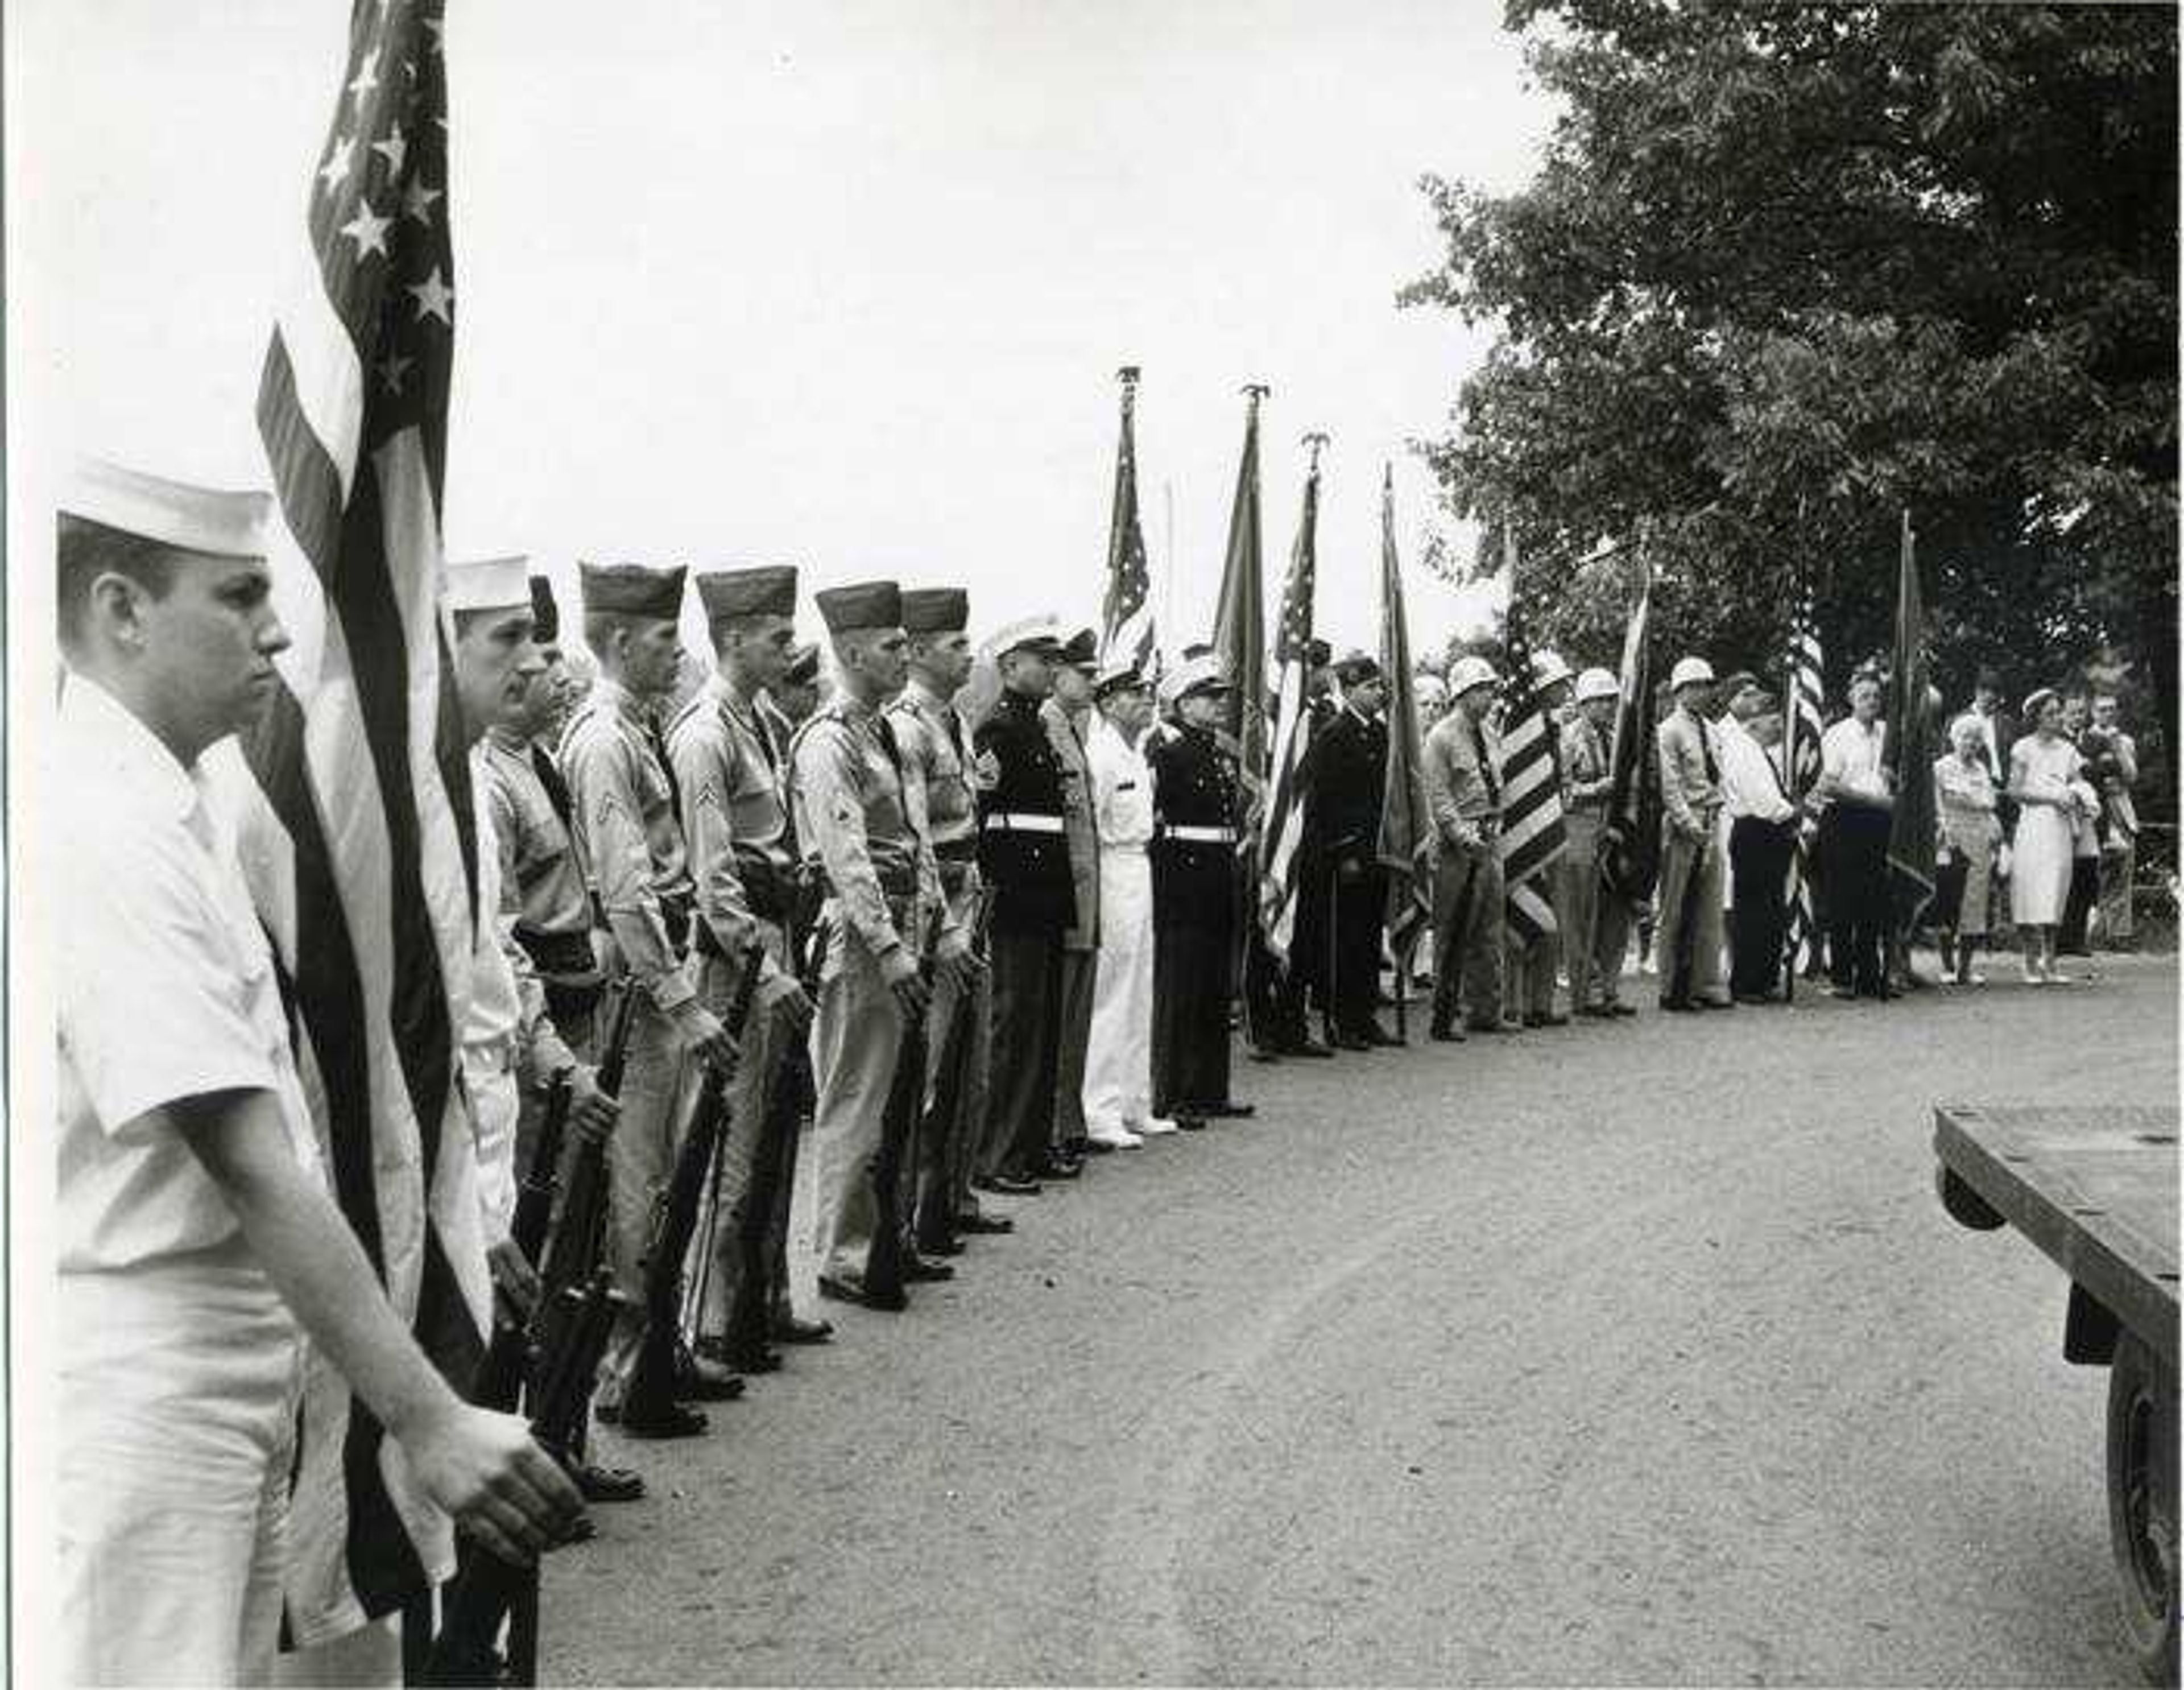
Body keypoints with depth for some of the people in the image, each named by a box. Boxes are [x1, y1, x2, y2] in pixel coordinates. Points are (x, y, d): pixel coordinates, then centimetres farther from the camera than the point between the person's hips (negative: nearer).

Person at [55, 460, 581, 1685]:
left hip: (242, 1345, 9)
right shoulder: (102, 824, -20)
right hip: (140, 1365, -9)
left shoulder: (179, 801, 10)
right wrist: (427, 1417, -25)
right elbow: (248, 1166, -25)